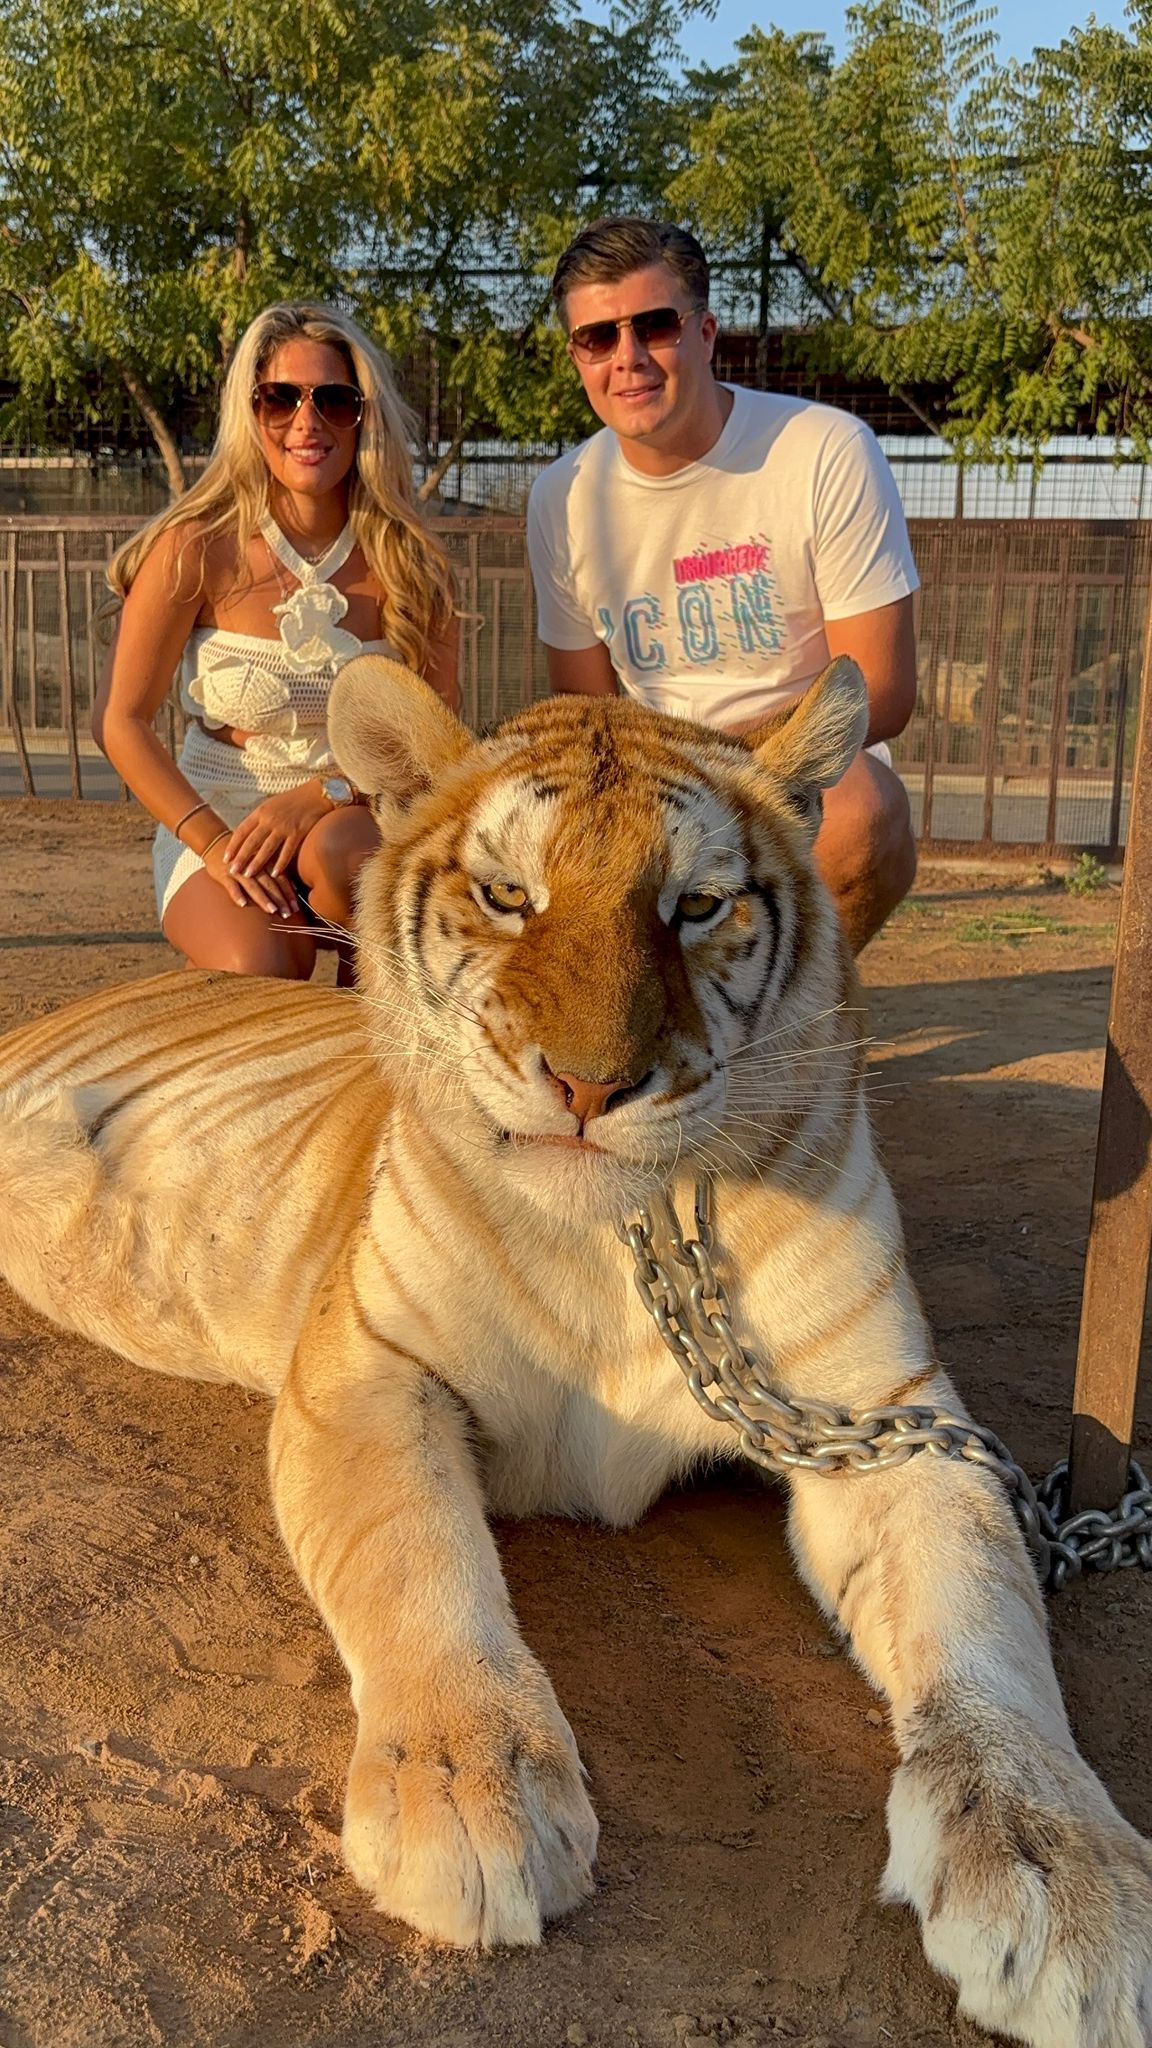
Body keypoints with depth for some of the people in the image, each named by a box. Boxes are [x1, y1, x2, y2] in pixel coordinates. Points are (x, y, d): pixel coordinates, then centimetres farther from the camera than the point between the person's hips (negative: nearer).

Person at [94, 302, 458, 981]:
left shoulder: (411, 563, -4)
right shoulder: (197, 549, -8)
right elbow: (122, 722, -5)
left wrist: (319, 795, -19)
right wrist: (214, 843, -17)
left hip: (361, 816, 2)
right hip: (213, 818, -1)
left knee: (334, 851, -34)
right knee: (259, 977, -30)